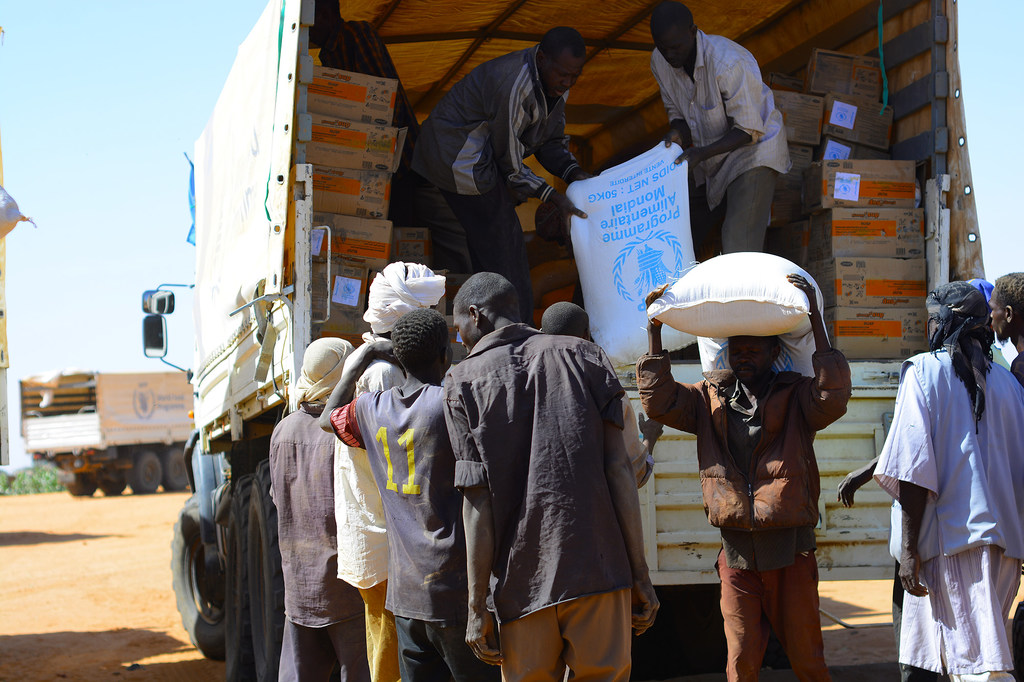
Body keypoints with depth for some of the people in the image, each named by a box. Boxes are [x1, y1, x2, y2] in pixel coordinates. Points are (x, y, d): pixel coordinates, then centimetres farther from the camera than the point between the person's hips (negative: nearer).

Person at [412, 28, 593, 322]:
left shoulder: (555, 80, -3)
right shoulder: (512, 85, -32)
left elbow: (551, 139, 8)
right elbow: (509, 160, -24)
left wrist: (574, 173, -11)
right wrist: (555, 198, -22)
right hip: (459, 158, -10)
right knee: (502, 242, -8)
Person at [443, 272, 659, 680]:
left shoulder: (463, 382, 4)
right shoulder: (583, 356, 9)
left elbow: (479, 501, -3)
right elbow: (619, 470, 2)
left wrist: (476, 606, -1)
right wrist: (640, 573, 5)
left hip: (524, 584, -1)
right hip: (600, 570, 1)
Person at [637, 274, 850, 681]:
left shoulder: (795, 396, 1)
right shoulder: (710, 398, 11)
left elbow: (833, 398, -18)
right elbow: (660, 402, 1)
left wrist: (815, 320, -21)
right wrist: (654, 331, -5)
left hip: (791, 548, -2)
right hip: (737, 552, 2)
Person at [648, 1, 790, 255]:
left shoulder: (729, 63, -30)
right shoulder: (660, 62, -9)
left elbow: (748, 131, -24)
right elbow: (677, 113, 3)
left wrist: (701, 153, -35)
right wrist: (677, 133, -21)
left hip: (754, 151, -8)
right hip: (711, 161, 8)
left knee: (738, 247, -19)